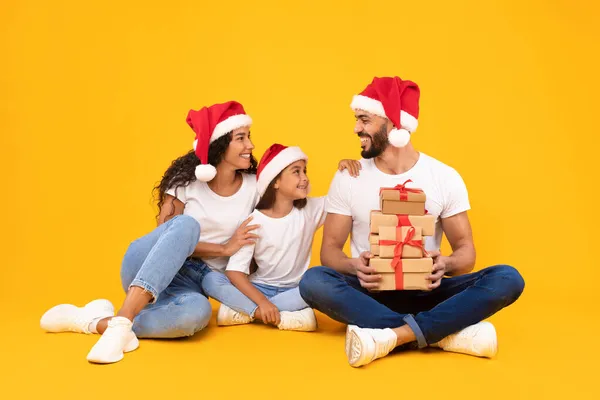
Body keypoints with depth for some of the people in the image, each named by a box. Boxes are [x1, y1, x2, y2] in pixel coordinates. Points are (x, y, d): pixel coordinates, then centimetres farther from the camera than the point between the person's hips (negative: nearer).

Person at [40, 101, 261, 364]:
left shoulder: (253, 186, 1)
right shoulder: (187, 178, -5)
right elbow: (169, 233, -11)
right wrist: (223, 249, -15)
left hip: (195, 283, 1)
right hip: (145, 269, -1)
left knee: (198, 311, -39)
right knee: (186, 225, -36)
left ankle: (95, 322, -26)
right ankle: (121, 323, -41)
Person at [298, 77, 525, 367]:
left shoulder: (445, 178, -3)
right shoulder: (347, 178, -1)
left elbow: (466, 250, 0)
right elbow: (330, 248, -1)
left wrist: (446, 264, -25)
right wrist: (354, 266, -26)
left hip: (424, 291, 1)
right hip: (371, 292, 0)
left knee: (508, 279, -23)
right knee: (313, 281, -31)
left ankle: (391, 336, -36)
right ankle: (447, 332, -33)